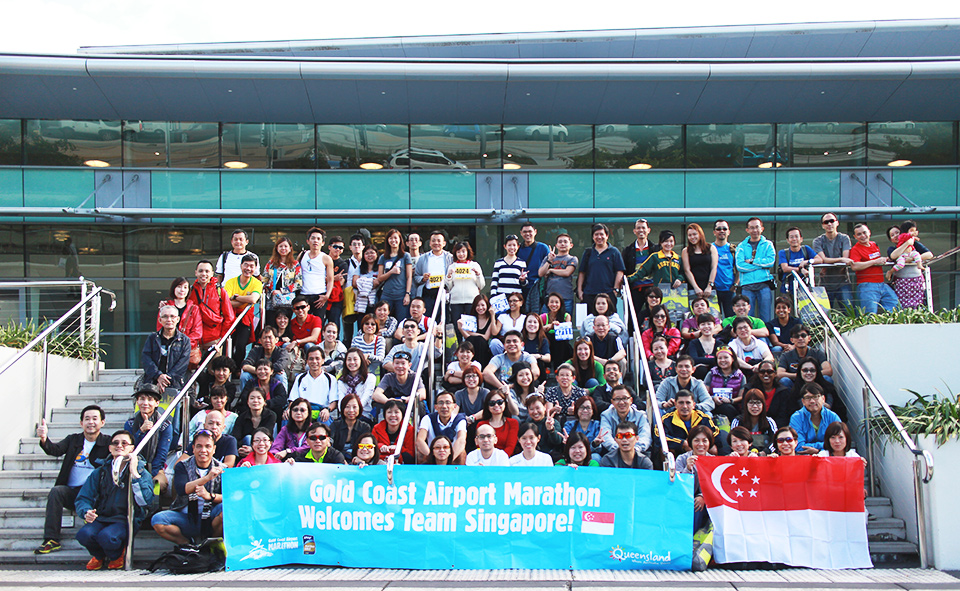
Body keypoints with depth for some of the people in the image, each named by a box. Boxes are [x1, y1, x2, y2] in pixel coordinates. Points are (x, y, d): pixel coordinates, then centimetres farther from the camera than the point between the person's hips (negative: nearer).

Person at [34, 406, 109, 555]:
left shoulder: (108, 442, 8)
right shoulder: (73, 439, 15)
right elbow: (55, 450, -3)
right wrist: (44, 439, -24)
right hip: (72, 492, 3)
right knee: (56, 491, -26)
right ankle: (51, 540, -26)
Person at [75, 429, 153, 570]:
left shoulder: (141, 472, 6)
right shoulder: (100, 472, 15)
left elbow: (146, 501, -11)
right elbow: (83, 499, 10)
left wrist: (134, 474, -14)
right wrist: (86, 512, -13)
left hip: (125, 520, -3)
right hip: (101, 518, 3)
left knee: (107, 537, -33)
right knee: (84, 535, -29)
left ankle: (116, 555, 5)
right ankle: (99, 555, 8)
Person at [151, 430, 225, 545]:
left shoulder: (222, 469, 3)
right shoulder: (183, 466, 3)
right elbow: (181, 489, -17)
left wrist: (209, 496, -30)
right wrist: (207, 477, -30)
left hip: (209, 520, -1)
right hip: (185, 517, 1)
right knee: (157, 520, -24)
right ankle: (186, 543, 1)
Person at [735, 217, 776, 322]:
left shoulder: (768, 244, 14)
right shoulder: (741, 246, 12)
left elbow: (771, 261, -4)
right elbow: (739, 266, -4)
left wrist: (751, 261, -5)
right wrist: (762, 265, -6)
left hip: (764, 285, 0)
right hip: (747, 285, 0)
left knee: (766, 318, -2)